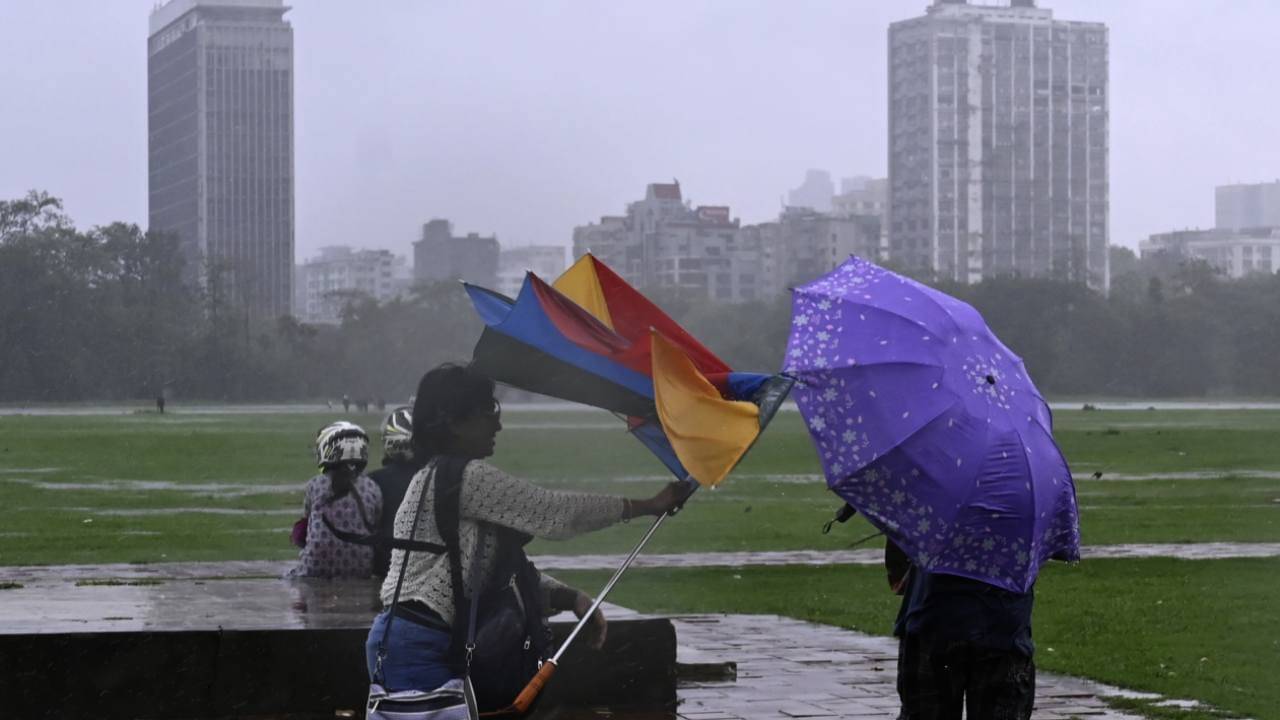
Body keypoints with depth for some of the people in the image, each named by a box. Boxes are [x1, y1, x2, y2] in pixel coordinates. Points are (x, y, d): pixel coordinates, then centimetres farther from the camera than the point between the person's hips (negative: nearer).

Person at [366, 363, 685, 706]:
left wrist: (570, 597, 6)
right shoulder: (468, 478, -12)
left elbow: (504, 571, 19)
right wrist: (647, 506, -2)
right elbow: (553, 511, -10)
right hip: (418, 651, -11)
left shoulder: (434, 478, 20)